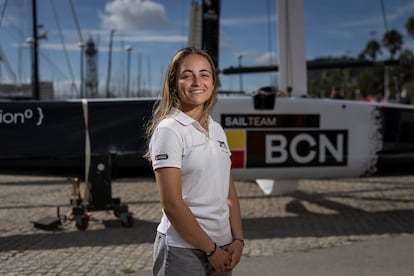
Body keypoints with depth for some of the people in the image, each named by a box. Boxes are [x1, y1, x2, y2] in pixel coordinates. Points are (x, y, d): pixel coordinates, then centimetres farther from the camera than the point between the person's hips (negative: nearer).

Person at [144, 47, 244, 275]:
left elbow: (229, 193, 9)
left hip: (222, 247, 6)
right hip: (183, 250, -6)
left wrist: (238, 239, -1)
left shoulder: (217, 130, 7)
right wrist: (211, 249, -13)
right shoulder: (169, 130, -12)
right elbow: (171, 204, -17)